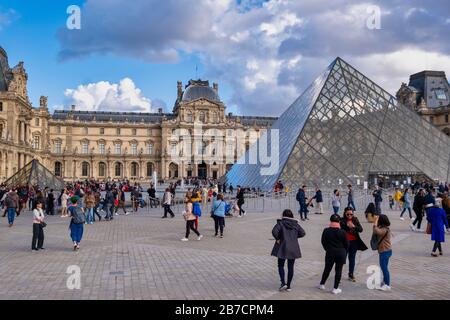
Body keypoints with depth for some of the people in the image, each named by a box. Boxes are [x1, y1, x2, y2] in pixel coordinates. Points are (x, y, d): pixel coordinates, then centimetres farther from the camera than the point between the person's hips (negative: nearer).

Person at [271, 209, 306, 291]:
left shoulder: (281, 223, -8)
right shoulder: (295, 224, 4)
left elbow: (274, 231, -22)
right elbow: (302, 233, 6)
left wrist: (277, 239, -8)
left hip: (283, 248, -3)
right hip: (293, 248, 3)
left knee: (281, 266, 11)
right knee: (290, 267, 10)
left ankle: (283, 283, -2)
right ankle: (288, 286, 13)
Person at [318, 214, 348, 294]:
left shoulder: (326, 231, -7)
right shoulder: (342, 232, -10)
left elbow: (323, 242, 1)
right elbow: (346, 244, -2)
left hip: (330, 252, 1)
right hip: (341, 253, -1)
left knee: (327, 269, 16)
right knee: (338, 271, 6)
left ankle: (322, 284, 27)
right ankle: (335, 288, 9)